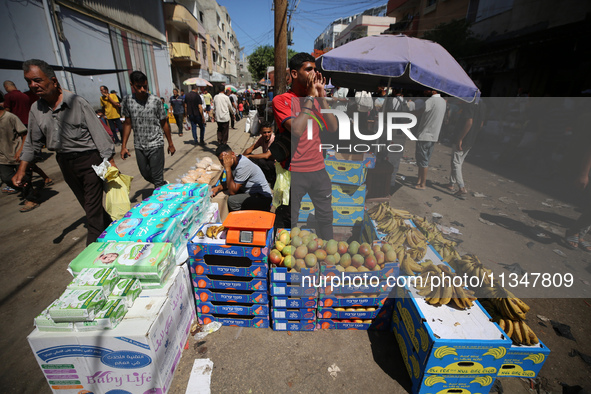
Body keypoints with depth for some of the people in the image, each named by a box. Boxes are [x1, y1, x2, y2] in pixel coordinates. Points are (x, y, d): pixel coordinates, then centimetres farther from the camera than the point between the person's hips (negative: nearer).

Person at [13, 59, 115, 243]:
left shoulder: (77, 102, -10)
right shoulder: (36, 110, 8)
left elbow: (98, 133, -11)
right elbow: (33, 142, 16)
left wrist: (110, 162, -16)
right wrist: (22, 169, 11)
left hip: (89, 160, -6)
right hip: (65, 163, 7)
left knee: (93, 207, -5)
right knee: (87, 204, 14)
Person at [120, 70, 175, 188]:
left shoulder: (155, 101, -6)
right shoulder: (127, 101, 2)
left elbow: (164, 123, 1)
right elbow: (127, 123, 9)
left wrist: (170, 144, 4)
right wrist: (123, 146, 6)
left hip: (155, 144, -4)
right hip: (139, 146, 4)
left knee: (157, 178, -3)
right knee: (146, 175, 14)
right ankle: (165, 186, 38)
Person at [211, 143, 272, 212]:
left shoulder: (243, 166, -26)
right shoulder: (234, 162, 2)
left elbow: (232, 191, -24)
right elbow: (231, 183, 16)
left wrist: (228, 168, -24)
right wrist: (218, 188, -3)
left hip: (263, 197, -10)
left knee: (232, 200, -26)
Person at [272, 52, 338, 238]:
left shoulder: (316, 99, 12)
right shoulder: (281, 100, -6)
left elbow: (333, 127, 2)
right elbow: (297, 129, -22)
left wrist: (322, 96, -3)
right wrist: (310, 97, -12)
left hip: (319, 169, 6)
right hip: (294, 172, -6)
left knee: (326, 216, 18)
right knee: (288, 221, 5)